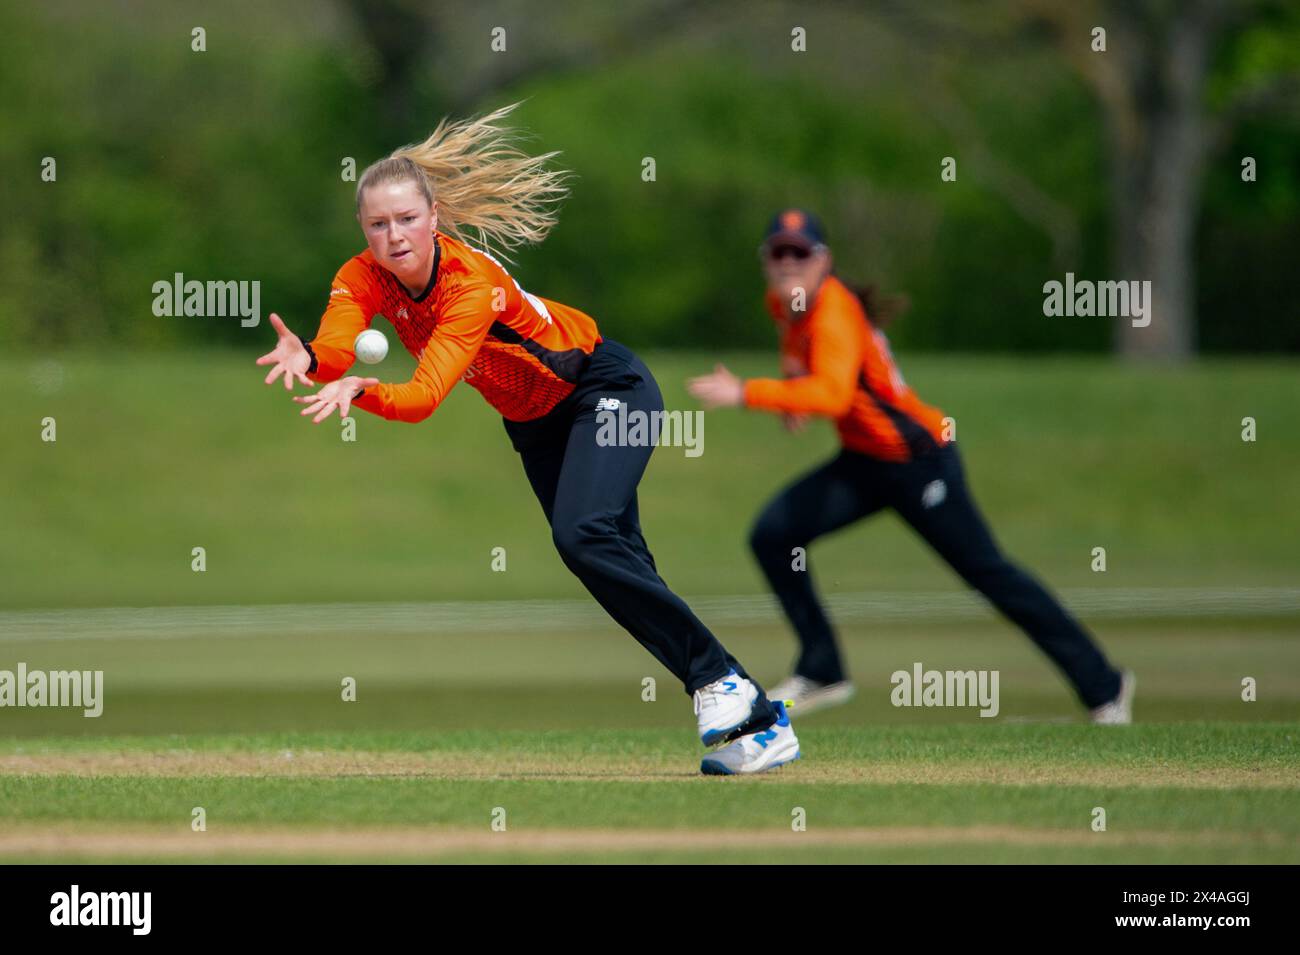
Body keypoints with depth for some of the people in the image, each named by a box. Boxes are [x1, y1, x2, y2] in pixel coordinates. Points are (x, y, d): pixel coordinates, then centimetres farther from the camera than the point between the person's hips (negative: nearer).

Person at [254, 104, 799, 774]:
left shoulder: (473, 281, -34)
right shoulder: (364, 277, -17)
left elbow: (425, 396, -45)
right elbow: (338, 347, -36)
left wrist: (361, 390, -64)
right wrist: (307, 358, -59)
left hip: (604, 388, -7)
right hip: (535, 420, 7)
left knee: (583, 535, -30)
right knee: (620, 570, 6)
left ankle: (722, 680, -20)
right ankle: (758, 722, 13)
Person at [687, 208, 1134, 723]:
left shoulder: (834, 313, -26)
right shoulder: (784, 303, 0)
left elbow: (832, 394, -44)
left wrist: (747, 393, -48)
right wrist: (793, 387, 5)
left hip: (920, 462, -9)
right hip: (864, 462, 9)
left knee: (987, 572, -4)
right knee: (773, 535, -5)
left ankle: (1102, 685, 6)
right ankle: (822, 671, 4)